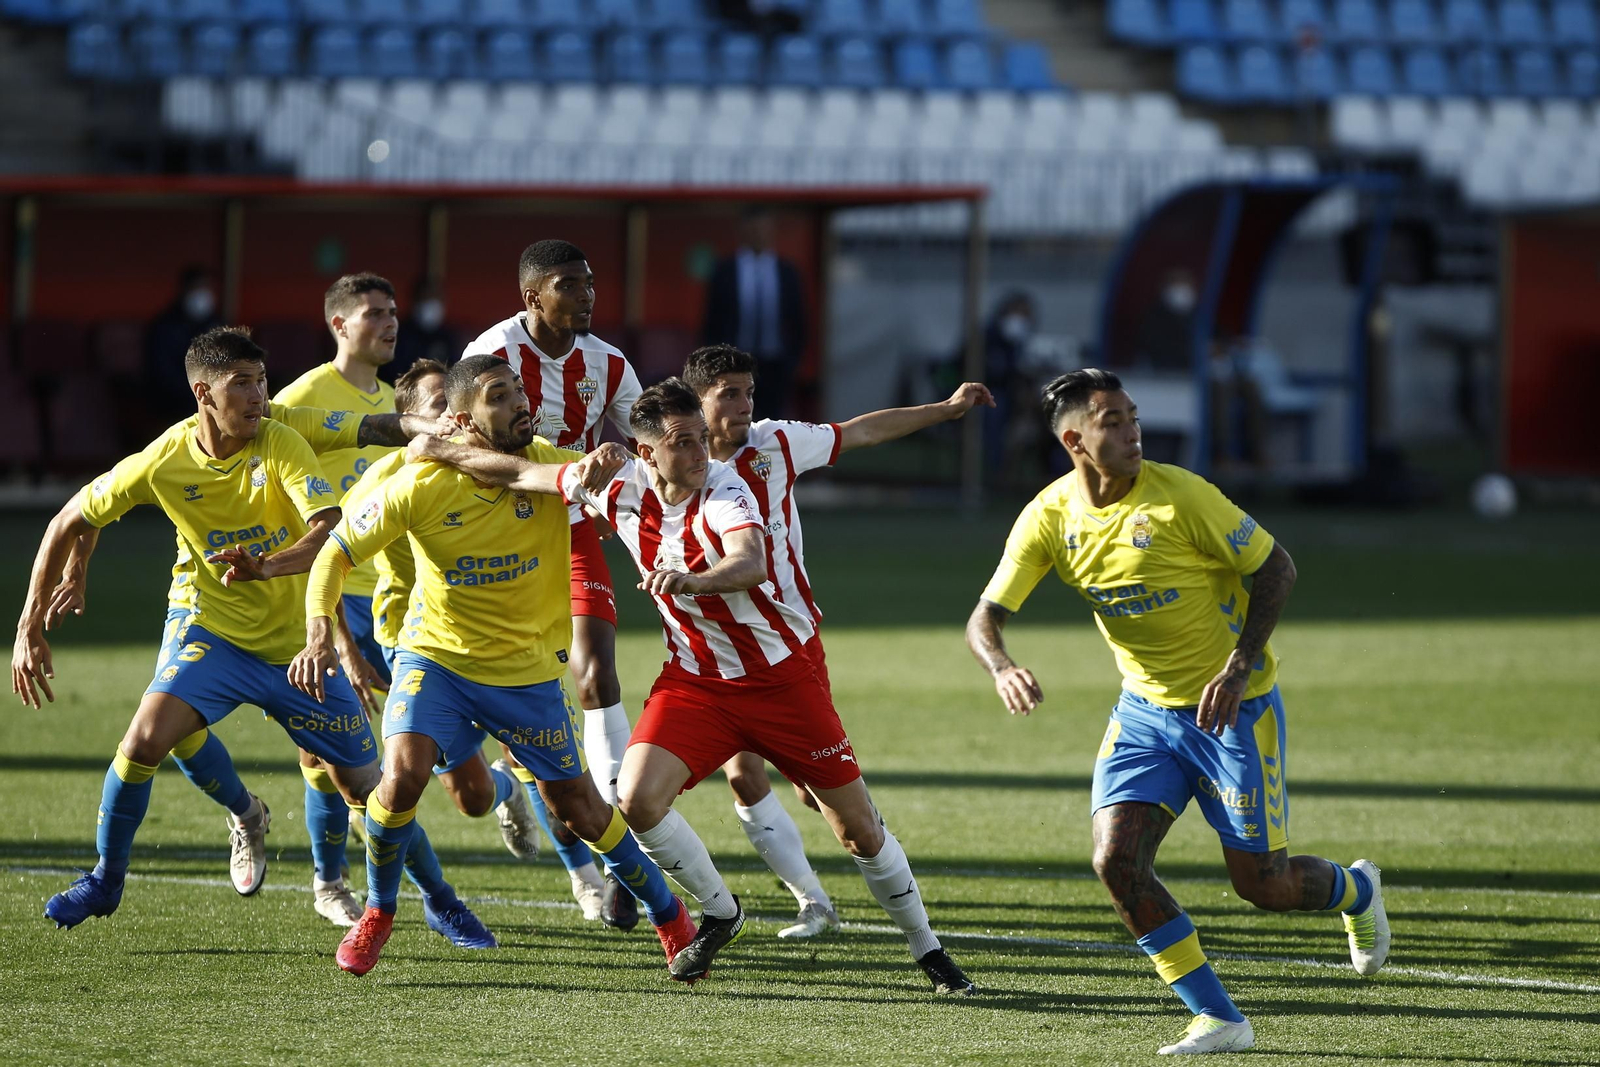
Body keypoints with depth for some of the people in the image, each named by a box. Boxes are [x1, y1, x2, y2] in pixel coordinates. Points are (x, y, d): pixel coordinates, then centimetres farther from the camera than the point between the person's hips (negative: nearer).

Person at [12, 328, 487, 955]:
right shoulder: (163, 463, -14)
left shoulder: (281, 446, -19)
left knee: (365, 787, 1)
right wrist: (30, 627, -3)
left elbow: (332, 530, -33)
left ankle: (440, 902, 23)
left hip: (297, 644, -1)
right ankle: (105, 881, 0)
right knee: (146, 738, -22)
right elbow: (70, 522, -1)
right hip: (216, 633, 1)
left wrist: (265, 566, -52)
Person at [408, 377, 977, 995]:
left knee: (859, 829, -2)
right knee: (637, 800, -19)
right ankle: (719, 914, 6)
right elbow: (523, 475, 7)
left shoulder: (723, 491, -22)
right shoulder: (621, 487, -7)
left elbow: (749, 563, -43)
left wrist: (692, 580, -62)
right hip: (694, 681, 4)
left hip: (779, 676, -4)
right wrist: (441, 453, 10)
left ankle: (927, 951, 19)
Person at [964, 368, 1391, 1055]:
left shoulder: (1178, 497, -20)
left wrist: (1238, 667, -23)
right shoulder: (1050, 517, -8)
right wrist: (1001, 668, -31)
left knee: (1261, 884, 0)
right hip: (1144, 708, 4)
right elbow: (985, 618, -8)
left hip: (1233, 707, -4)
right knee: (1116, 862, -14)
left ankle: (1355, 891, 37)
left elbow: (1275, 568, -13)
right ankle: (1218, 1020, -1)